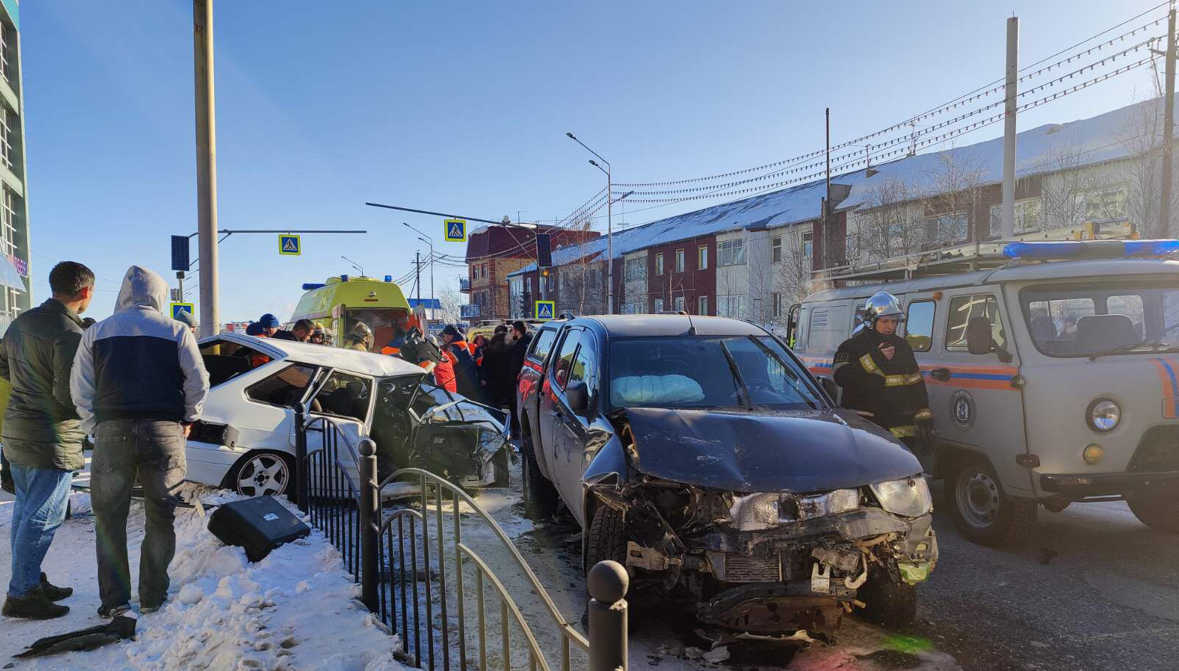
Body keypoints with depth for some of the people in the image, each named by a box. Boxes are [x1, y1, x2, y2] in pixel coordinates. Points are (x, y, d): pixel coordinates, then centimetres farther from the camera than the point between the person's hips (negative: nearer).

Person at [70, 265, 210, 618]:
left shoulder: (96, 333, 8)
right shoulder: (176, 331, 3)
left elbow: (80, 390, 6)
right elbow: (198, 381, -1)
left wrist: (95, 428, 13)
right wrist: (188, 418, 11)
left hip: (112, 432, 1)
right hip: (164, 431, -1)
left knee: (109, 518, 12)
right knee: (160, 517, 10)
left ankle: (114, 599, 13)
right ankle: (153, 596, 15)